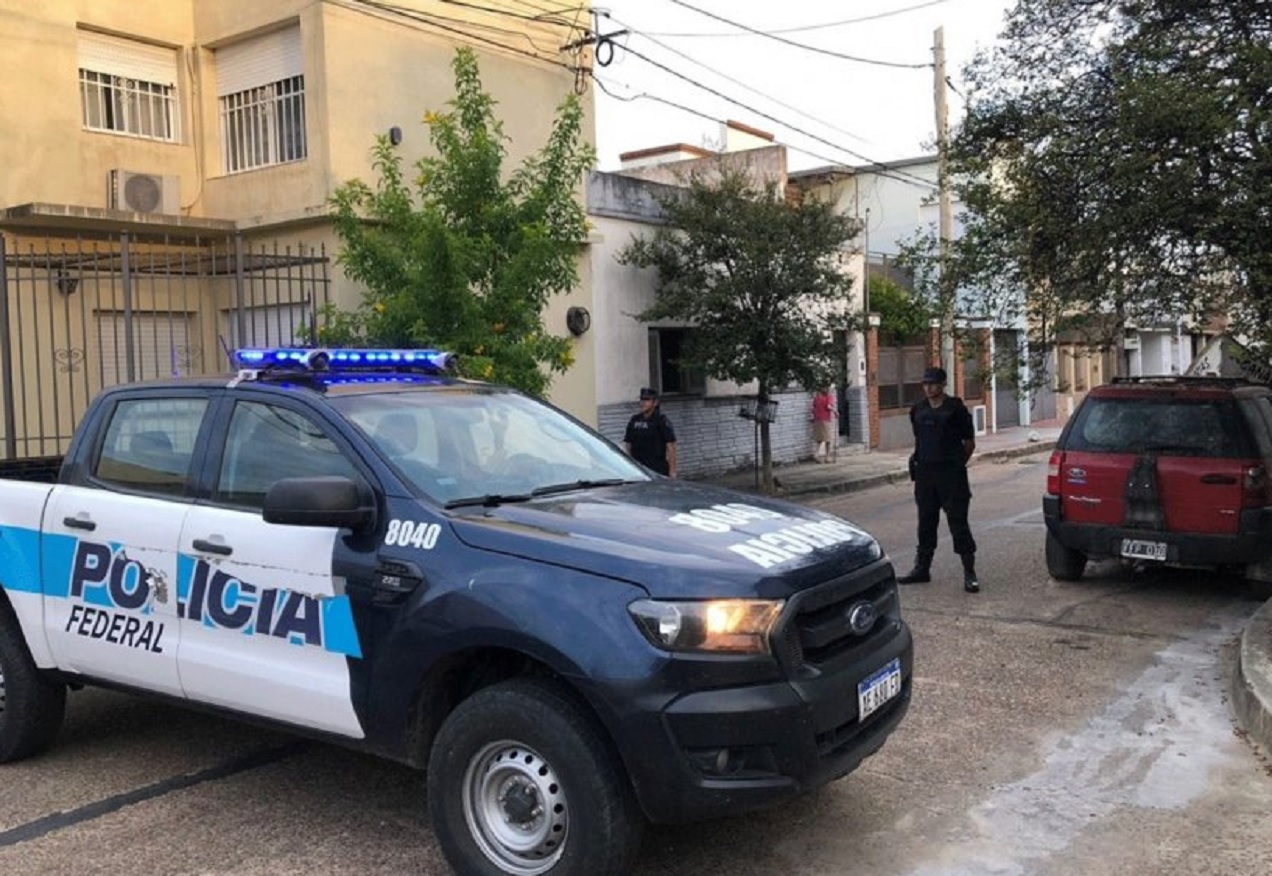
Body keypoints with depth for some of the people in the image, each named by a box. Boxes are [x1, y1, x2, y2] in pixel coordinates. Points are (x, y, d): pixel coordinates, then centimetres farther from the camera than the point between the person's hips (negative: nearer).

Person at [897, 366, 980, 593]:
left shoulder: (956, 409, -6)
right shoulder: (918, 410, 8)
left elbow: (969, 443, 2)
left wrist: (956, 464, 9)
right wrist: (922, 460, 14)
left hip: (951, 474, -5)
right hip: (924, 474, 5)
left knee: (958, 522, -4)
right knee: (926, 522, 12)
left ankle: (970, 573, 0)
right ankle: (922, 568, 21)